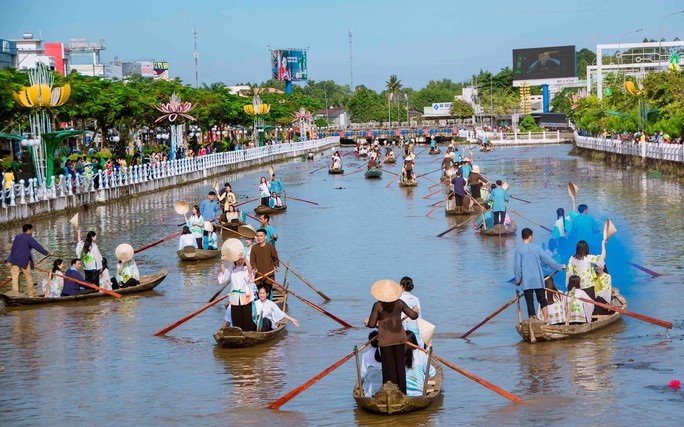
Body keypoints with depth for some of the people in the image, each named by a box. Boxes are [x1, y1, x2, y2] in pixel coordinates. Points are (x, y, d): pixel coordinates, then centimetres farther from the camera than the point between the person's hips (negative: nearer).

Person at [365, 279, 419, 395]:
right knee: (400, 365, 13)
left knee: (389, 367, 6)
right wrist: (415, 311, 21)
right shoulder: (399, 303, -4)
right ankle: (402, 392, 19)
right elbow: (414, 316, -1)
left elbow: (371, 324, -13)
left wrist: (367, 321, 9)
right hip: (399, 337, 4)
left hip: (386, 340, -4)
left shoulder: (378, 306, -15)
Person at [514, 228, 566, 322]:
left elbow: (517, 266, -5)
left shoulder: (519, 250, -5)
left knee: (529, 301, 2)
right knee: (542, 299, 12)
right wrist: (559, 267, 15)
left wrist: (518, 280, 5)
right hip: (538, 280, 1)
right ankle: (546, 319, 9)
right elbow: (548, 260, 3)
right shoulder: (536, 247, -1)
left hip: (526, 281, -1)